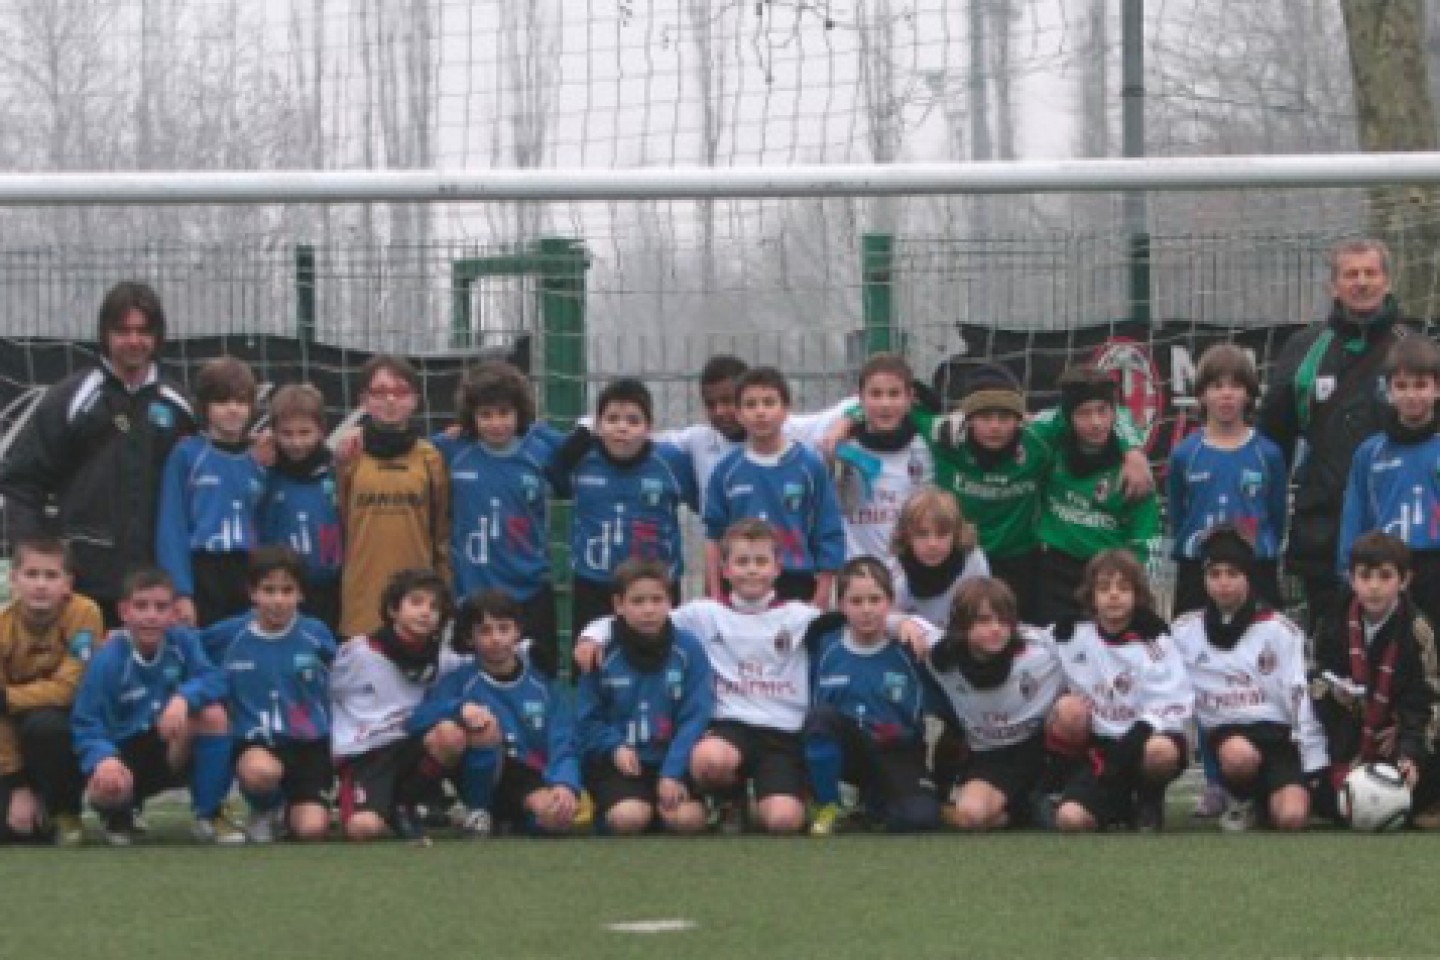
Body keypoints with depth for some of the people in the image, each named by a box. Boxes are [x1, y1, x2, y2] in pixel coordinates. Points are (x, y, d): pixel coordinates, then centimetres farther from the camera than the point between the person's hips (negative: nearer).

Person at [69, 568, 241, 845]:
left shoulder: (183, 641, -10)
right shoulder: (107, 660, -19)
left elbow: (213, 680, -19)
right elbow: (86, 723, -21)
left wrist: (184, 698, -41)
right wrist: (103, 758, -41)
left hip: (175, 750, 3)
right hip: (124, 751, -3)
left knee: (214, 714, -26)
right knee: (107, 787, -37)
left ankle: (208, 816, -9)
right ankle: (119, 818, 7)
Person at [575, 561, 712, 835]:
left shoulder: (689, 650, -4)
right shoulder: (603, 654, -3)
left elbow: (696, 717, -6)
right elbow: (588, 719, 4)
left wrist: (673, 772, -15)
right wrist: (615, 747, -15)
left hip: (673, 760, 1)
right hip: (619, 760, -1)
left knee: (689, 818, -26)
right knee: (630, 816, -30)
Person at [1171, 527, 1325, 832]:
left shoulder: (1279, 630, 3)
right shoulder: (1185, 631, 7)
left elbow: (1301, 697, 0)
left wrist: (1315, 767, -5)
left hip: (1277, 733, 0)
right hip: (1223, 734, 0)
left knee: (1292, 817, -27)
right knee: (1240, 755, -39)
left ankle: (1261, 800, 10)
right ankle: (1241, 800, -4)